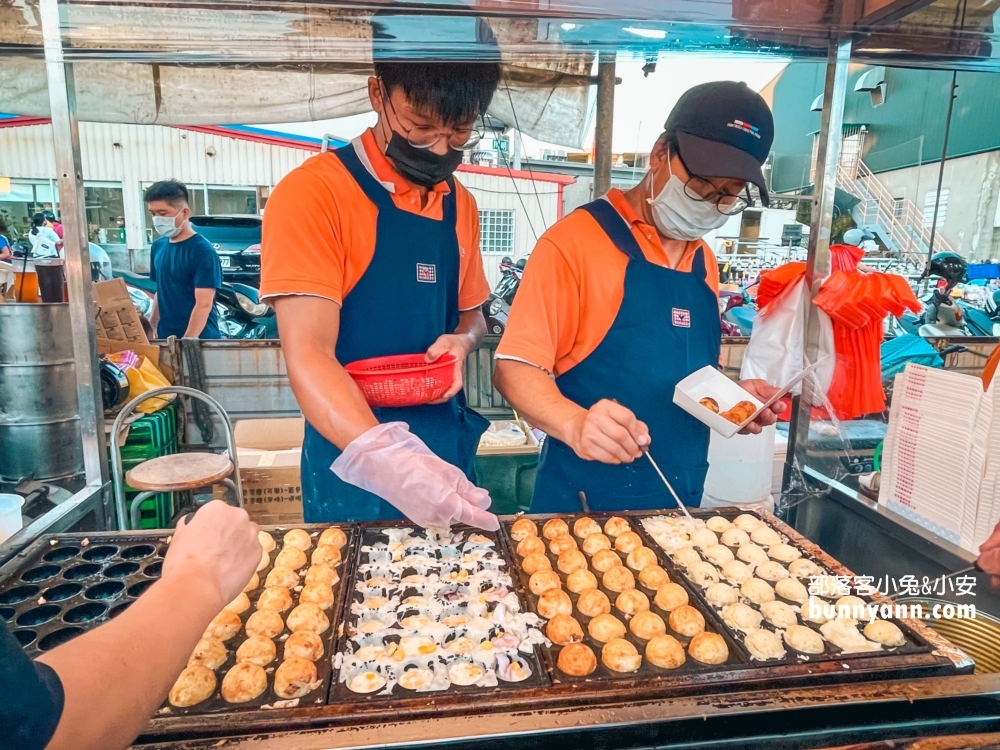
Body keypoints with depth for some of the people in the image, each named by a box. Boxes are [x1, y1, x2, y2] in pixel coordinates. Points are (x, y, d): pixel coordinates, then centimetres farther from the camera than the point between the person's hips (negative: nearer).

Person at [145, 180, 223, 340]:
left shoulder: (202, 250, -13)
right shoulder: (158, 246, 7)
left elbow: (204, 304, -18)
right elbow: (160, 292, 16)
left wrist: (187, 341, -24)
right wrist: (151, 329, 9)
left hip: (199, 340, -6)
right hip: (165, 338, 6)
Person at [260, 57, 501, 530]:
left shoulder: (460, 205, 6)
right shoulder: (312, 193, -14)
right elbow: (308, 355, -22)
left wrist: (461, 340, -6)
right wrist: (381, 455, -37)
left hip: (448, 455, 6)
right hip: (352, 466, -5)